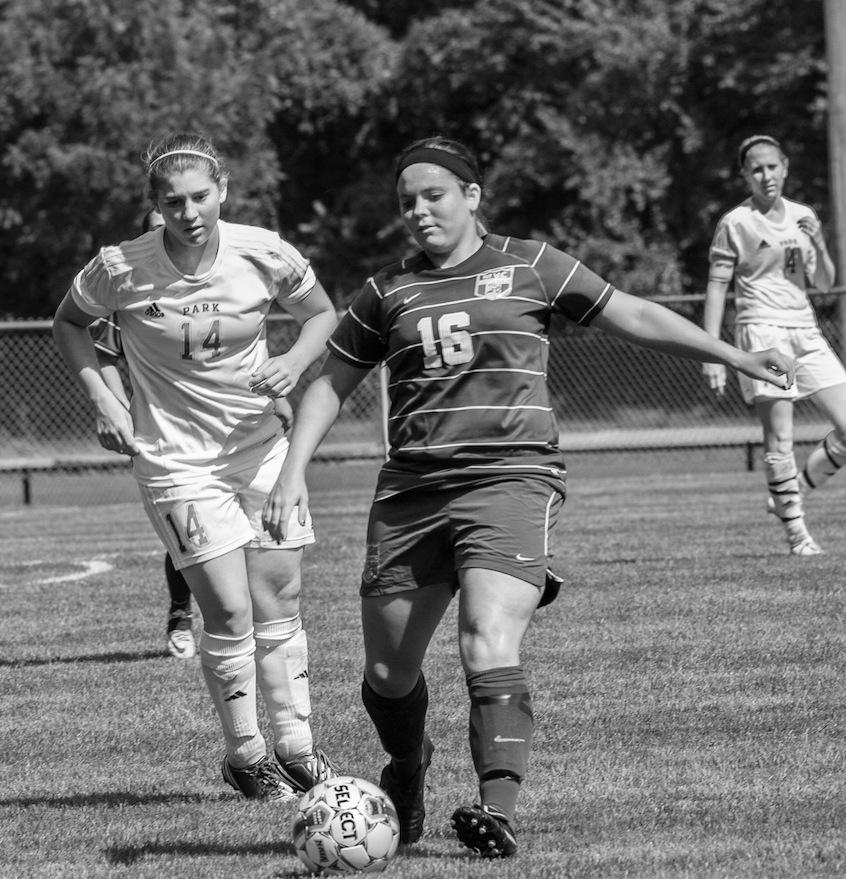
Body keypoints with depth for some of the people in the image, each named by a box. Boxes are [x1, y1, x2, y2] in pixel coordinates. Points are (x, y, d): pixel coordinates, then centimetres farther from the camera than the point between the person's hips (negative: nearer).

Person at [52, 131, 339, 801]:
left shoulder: (263, 254, -9)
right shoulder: (121, 269, -14)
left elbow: (321, 314, 9)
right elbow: (69, 323, 6)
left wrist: (295, 362, -11)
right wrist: (101, 399, -5)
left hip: (261, 446, 3)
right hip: (178, 461, -3)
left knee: (279, 605, 5)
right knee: (230, 611, -8)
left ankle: (296, 745, 19)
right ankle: (245, 755, 9)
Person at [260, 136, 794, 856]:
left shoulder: (529, 267, 7)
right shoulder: (389, 292, 12)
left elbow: (632, 316, 12)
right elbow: (331, 384, 21)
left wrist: (737, 357, 11)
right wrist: (293, 472, 10)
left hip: (511, 478, -3)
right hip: (410, 492, 3)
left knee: (489, 647, -24)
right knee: (387, 673, 7)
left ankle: (499, 810, -29)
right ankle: (407, 773, 37)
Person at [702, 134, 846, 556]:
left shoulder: (803, 217, 14)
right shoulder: (735, 224, -2)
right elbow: (716, 288, -2)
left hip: (806, 331, 6)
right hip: (763, 331, -6)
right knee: (780, 440, -9)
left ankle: (787, 496, 16)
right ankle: (796, 530, -1)